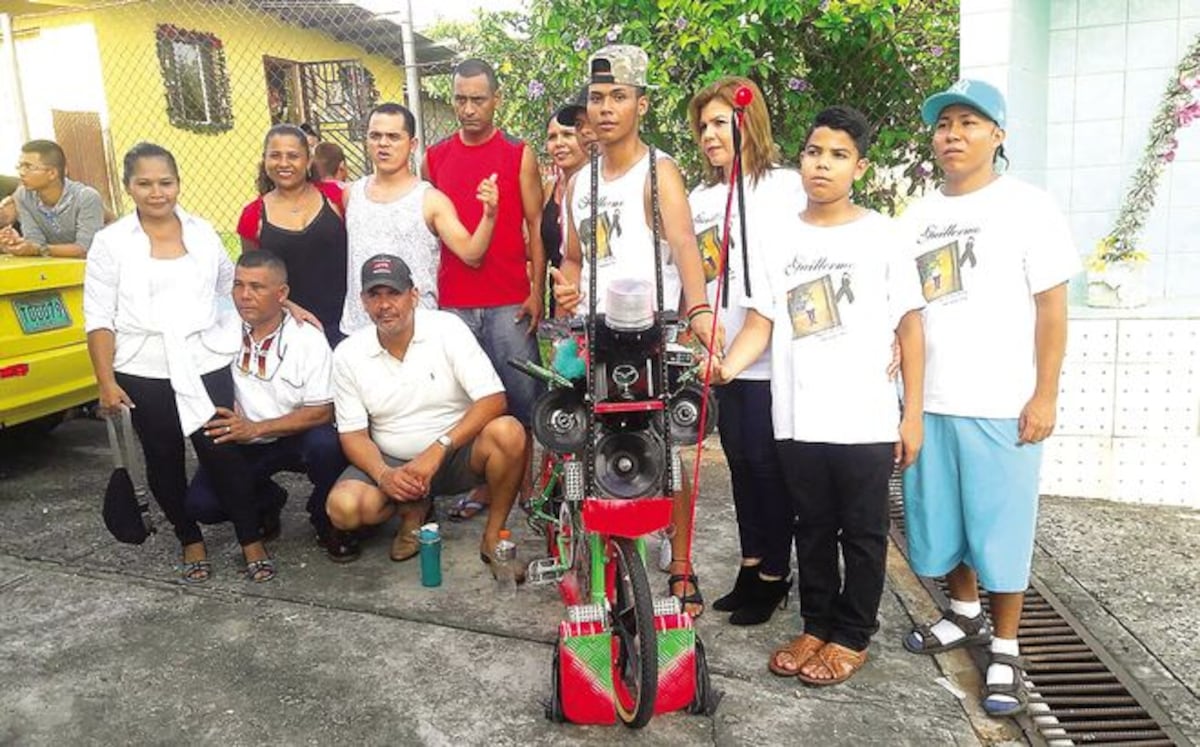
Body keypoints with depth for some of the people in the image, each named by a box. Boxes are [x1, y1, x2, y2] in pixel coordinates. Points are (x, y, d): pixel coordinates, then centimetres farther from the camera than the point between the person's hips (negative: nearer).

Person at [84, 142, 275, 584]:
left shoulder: (202, 233, 6)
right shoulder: (111, 243, -1)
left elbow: (231, 287, 20)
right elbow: (98, 318, -2)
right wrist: (106, 381, -8)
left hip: (206, 366, 1)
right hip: (145, 374, 0)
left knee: (223, 454, -2)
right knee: (164, 462, 10)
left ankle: (251, 541, 11)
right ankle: (190, 541, 27)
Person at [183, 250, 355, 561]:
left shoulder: (308, 340, -13)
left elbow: (321, 412, -15)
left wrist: (255, 428, -23)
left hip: (296, 439, -2)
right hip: (240, 444, 3)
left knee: (327, 444, -34)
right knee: (200, 503, -18)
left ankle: (326, 522, -5)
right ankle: (267, 501, 15)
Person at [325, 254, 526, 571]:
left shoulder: (447, 328, -12)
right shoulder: (348, 354, -4)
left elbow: (493, 400, -19)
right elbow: (353, 434, -2)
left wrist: (438, 449, -29)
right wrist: (383, 474, -23)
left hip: (456, 453, -1)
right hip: (392, 463, 2)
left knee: (507, 432, -32)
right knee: (343, 507, -27)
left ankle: (494, 536, -10)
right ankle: (412, 510, 8)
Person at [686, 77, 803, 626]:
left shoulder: (785, 186, -5)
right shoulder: (699, 198, 13)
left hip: (770, 355, -6)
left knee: (767, 463, 3)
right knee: (739, 460, 13)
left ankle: (774, 574, 18)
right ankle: (751, 564, 28)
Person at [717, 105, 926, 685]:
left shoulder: (881, 234, 0)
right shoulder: (779, 236, 7)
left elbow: (910, 326, 1)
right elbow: (760, 324, 3)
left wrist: (912, 413, -3)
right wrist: (725, 367, -17)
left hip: (866, 420, -2)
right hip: (798, 419, 3)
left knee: (862, 533, 9)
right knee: (812, 529, 15)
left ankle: (852, 637, 26)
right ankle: (816, 626, 31)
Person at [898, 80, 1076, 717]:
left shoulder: (1026, 207, -4)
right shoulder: (918, 215, 12)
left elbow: (1051, 306, -6)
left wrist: (1045, 394, -10)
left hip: (1001, 406, -5)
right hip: (928, 401, 5)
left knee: (1000, 527, 3)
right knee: (942, 519, 15)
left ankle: (1005, 649, 19)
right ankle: (965, 615, 37)